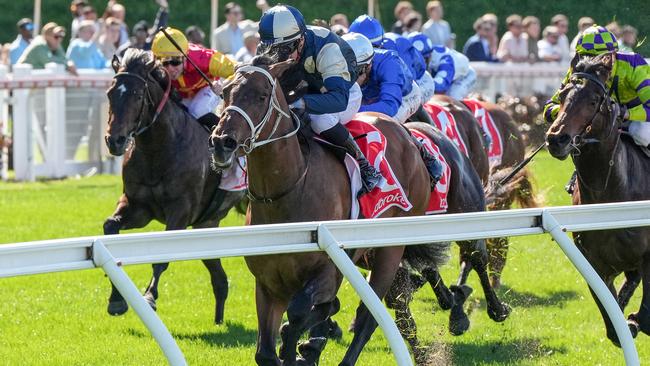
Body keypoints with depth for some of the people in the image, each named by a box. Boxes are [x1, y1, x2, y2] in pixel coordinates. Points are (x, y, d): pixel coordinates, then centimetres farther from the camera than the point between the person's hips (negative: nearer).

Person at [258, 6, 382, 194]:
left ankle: (365, 168, -22)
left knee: (321, 119, -37)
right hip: (310, 91, 6)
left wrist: (300, 102, -64)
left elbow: (339, 98, -49)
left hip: (345, 92, -6)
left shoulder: (326, 48, -39)